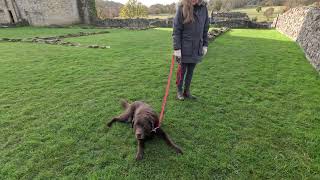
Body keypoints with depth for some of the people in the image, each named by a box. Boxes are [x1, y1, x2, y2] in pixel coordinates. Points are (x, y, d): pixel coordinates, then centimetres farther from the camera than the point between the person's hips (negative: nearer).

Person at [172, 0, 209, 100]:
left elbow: (205, 28, 11)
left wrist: (205, 45, 7)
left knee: (191, 70, 11)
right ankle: (179, 91, 23)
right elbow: (176, 31, -10)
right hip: (185, 47, -4)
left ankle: (187, 91, 25)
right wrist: (177, 48, -14)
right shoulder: (182, 8, -8)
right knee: (182, 69, 6)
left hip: (197, 47, 4)